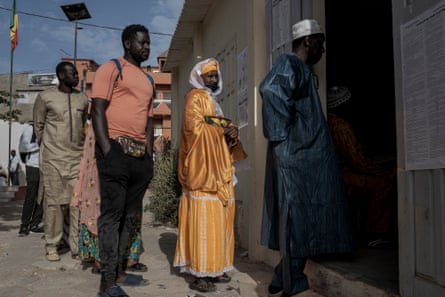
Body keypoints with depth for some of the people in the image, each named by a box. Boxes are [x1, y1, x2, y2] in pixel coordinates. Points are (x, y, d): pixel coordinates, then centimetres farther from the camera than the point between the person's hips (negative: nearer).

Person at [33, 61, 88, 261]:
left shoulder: (82, 99, 10)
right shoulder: (45, 97, -1)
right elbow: (38, 125, 7)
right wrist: (48, 147, 11)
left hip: (77, 157, 3)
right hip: (53, 157, -3)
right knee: (53, 201, 1)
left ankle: (77, 246, 5)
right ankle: (51, 246, 12)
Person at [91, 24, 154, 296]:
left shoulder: (147, 80, 22)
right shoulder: (112, 68, 2)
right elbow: (97, 109, -8)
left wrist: (149, 154, 13)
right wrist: (107, 150, -17)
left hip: (140, 154, 7)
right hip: (117, 149, -7)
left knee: (130, 215, 9)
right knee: (112, 213, -6)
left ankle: (119, 271, 18)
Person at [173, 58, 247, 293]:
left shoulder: (212, 100, 25)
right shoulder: (195, 97, -3)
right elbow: (194, 126, -18)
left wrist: (230, 133, 1)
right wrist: (223, 130, -9)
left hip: (218, 168, 9)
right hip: (203, 168, -9)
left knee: (217, 219, 8)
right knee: (204, 219, -11)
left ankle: (213, 268, 13)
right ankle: (199, 273, -9)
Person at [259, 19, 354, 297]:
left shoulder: (303, 69, 23)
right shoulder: (289, 64, -7)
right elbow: (270, 90, -26)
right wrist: (279, 138, -24)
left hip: (310, 155, 10)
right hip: (297, 154, -10)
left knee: (305, 217, 11)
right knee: (298, 217, -5)